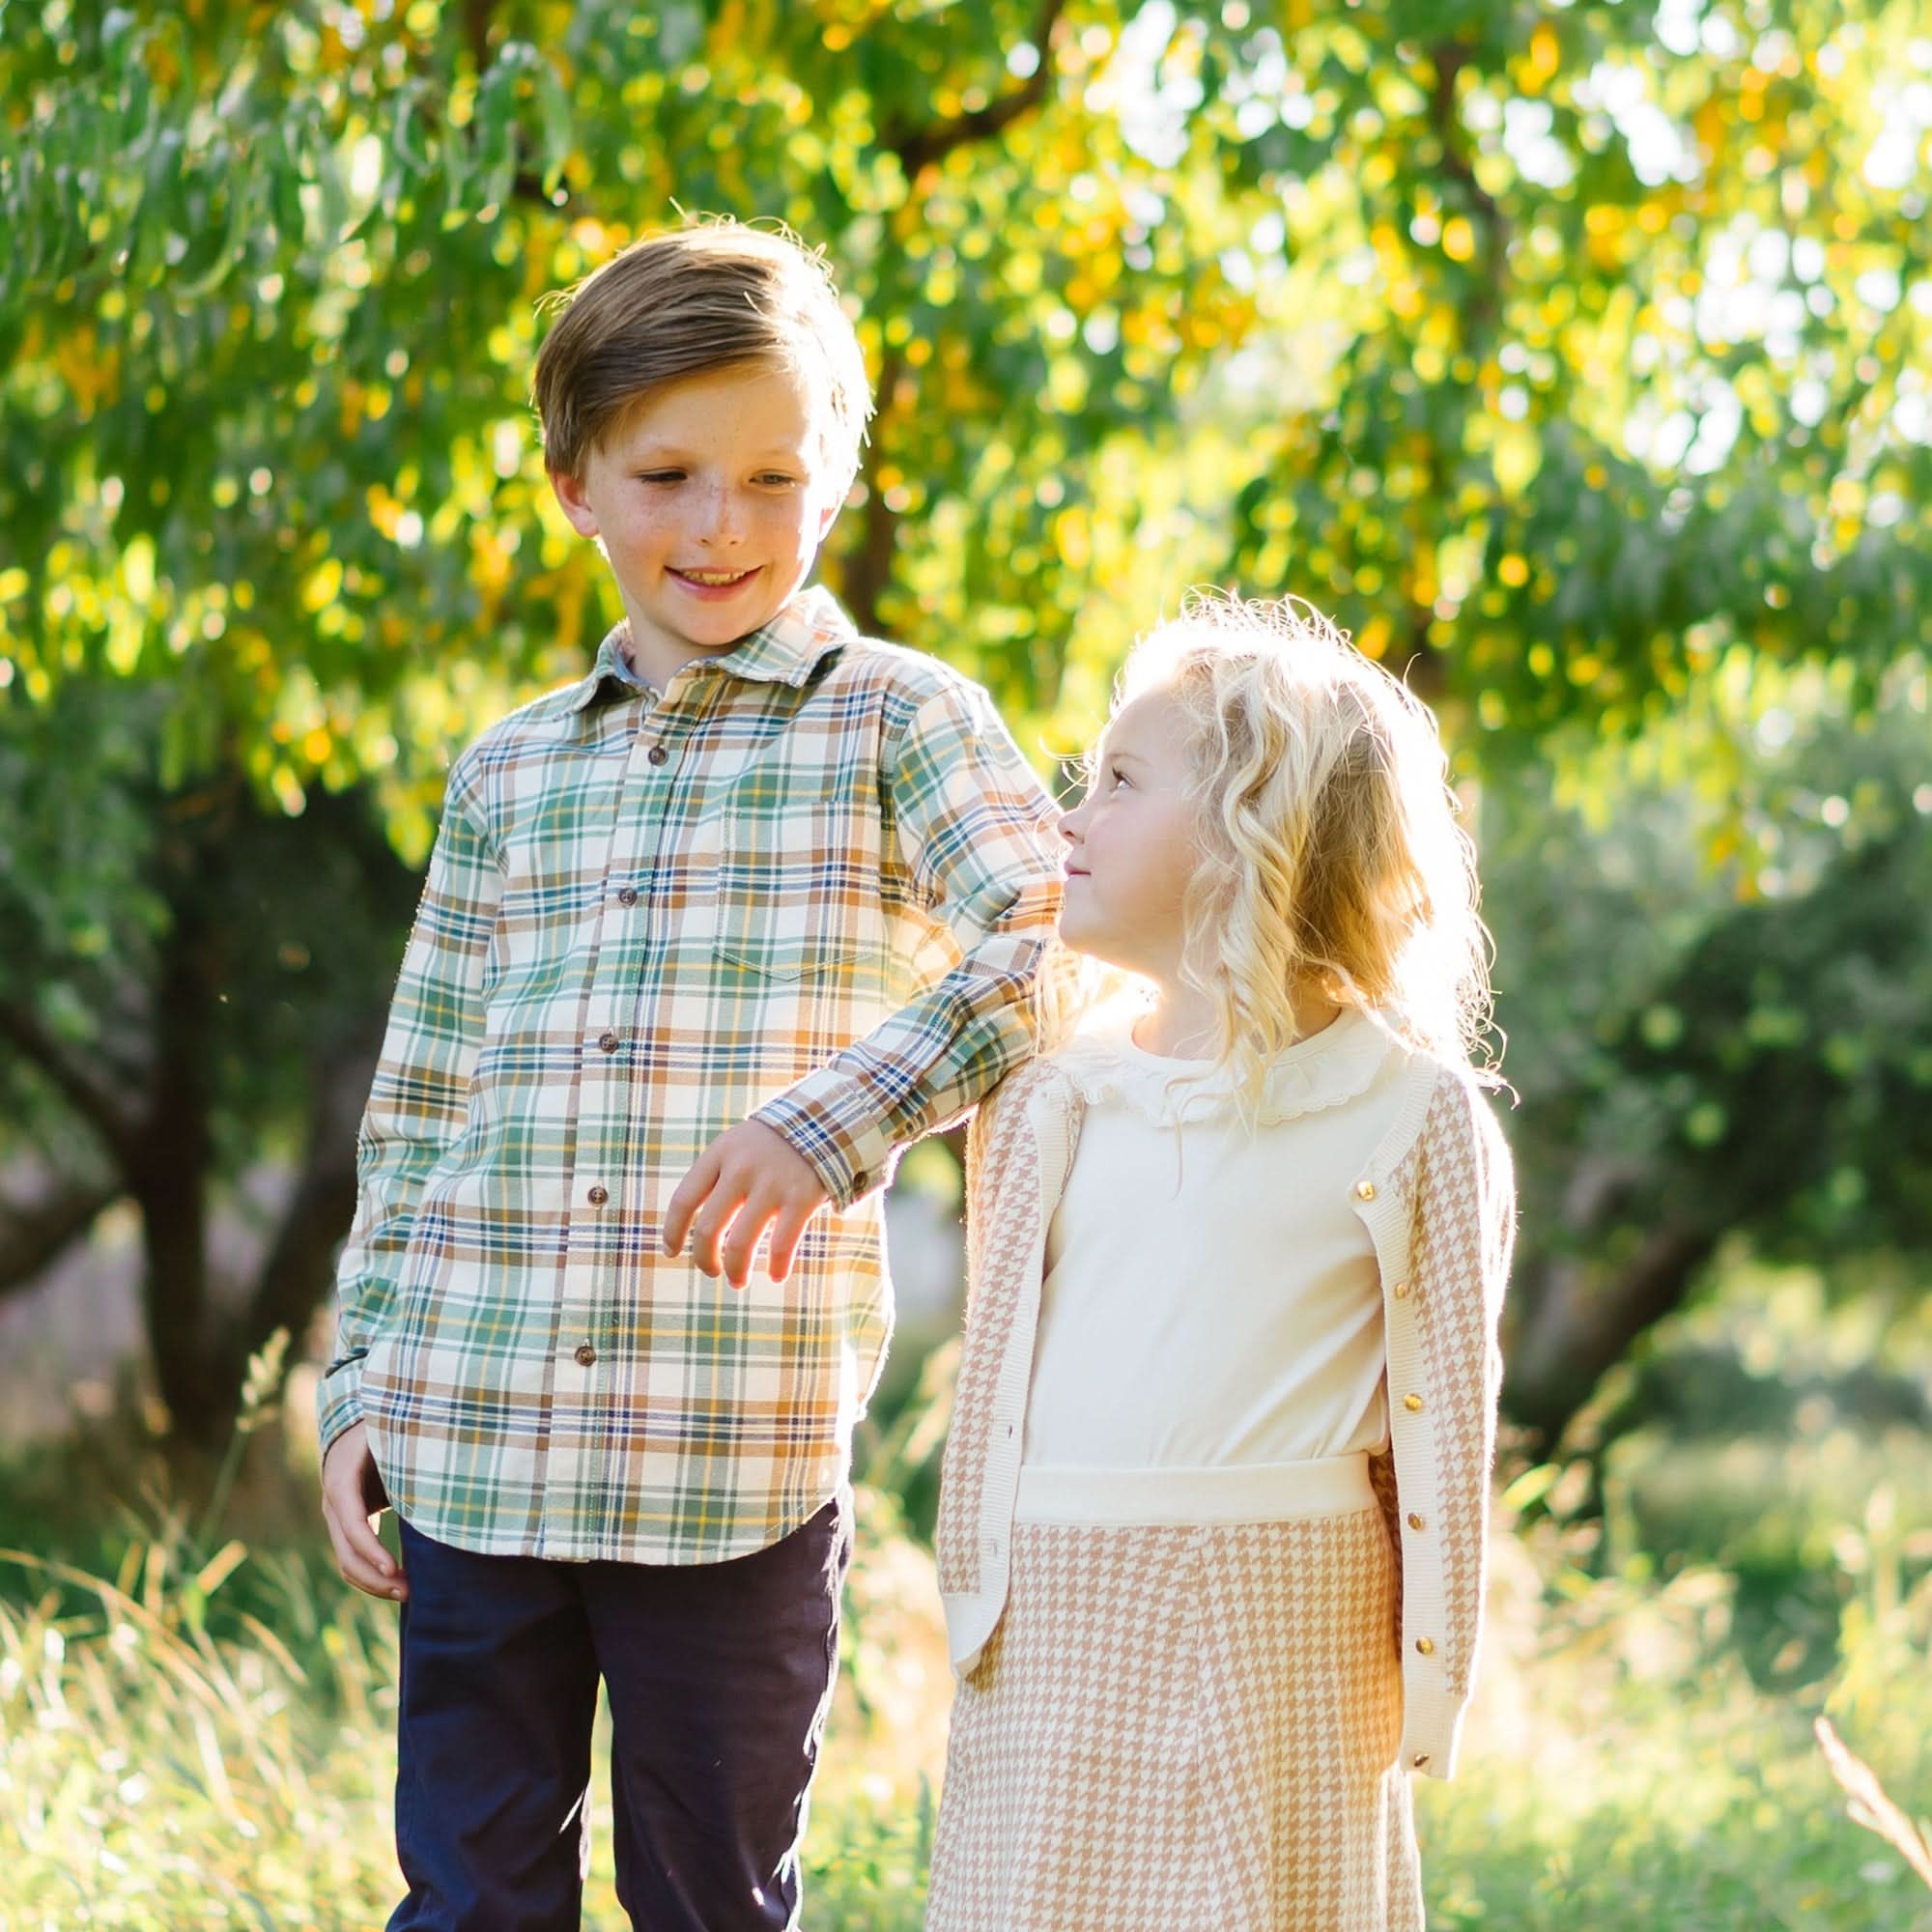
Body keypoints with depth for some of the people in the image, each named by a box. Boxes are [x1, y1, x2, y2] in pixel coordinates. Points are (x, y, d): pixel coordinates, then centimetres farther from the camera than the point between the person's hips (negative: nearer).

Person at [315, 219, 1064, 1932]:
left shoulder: (894, 719, 2)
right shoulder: (507, 775, 15)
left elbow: (1075, 940, -12)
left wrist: (839, 1114, -25)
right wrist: (361, 1390, 12)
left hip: (742, 1469, -3)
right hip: (476, 1446, 4)